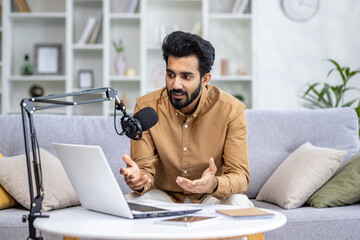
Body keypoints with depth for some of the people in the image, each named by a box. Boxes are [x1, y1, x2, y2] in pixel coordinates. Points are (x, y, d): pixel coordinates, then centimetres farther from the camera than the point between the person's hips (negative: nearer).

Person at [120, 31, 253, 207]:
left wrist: (214, 184, -40)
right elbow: (146, 169, -10)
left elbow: (240, 176, -16)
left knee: (240, 203, -31)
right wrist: (139, 180, -36)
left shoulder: (231, 110, -14)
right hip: (164, 196, 0)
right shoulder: (146, 108, -11)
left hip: (211, 197, 0)